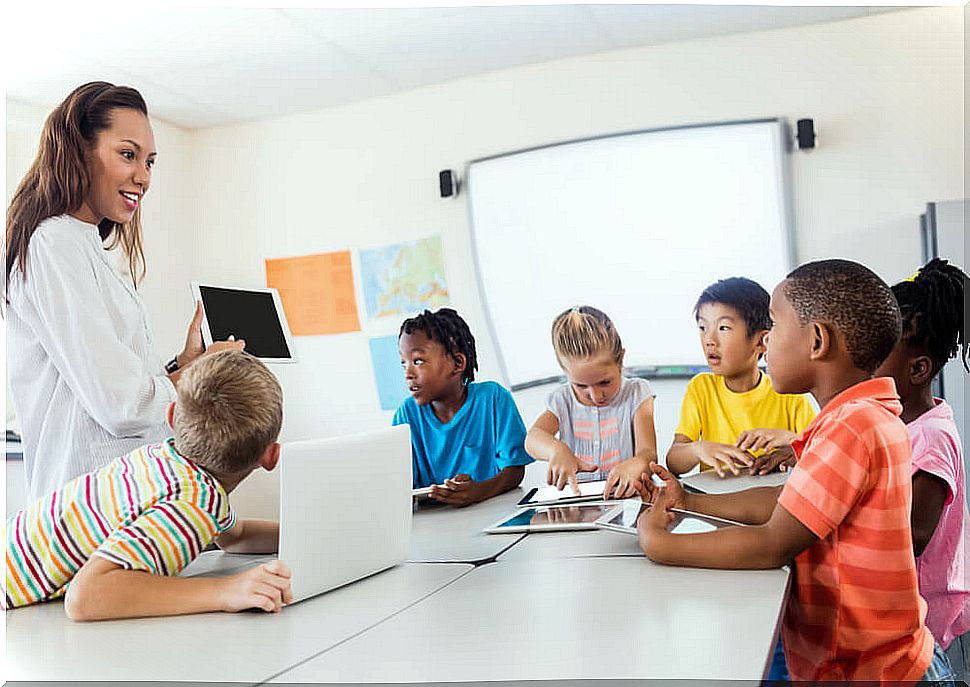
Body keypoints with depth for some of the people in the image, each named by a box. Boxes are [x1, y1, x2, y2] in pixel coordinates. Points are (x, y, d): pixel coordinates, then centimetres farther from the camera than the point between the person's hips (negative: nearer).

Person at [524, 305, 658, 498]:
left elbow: (648, 453, -10)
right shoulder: (562, 401, 5)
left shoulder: (636, 394, 0)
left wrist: (634, 465, -33)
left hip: (624, 496, -1)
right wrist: (557, 450, -33)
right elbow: (533, 438, -11)